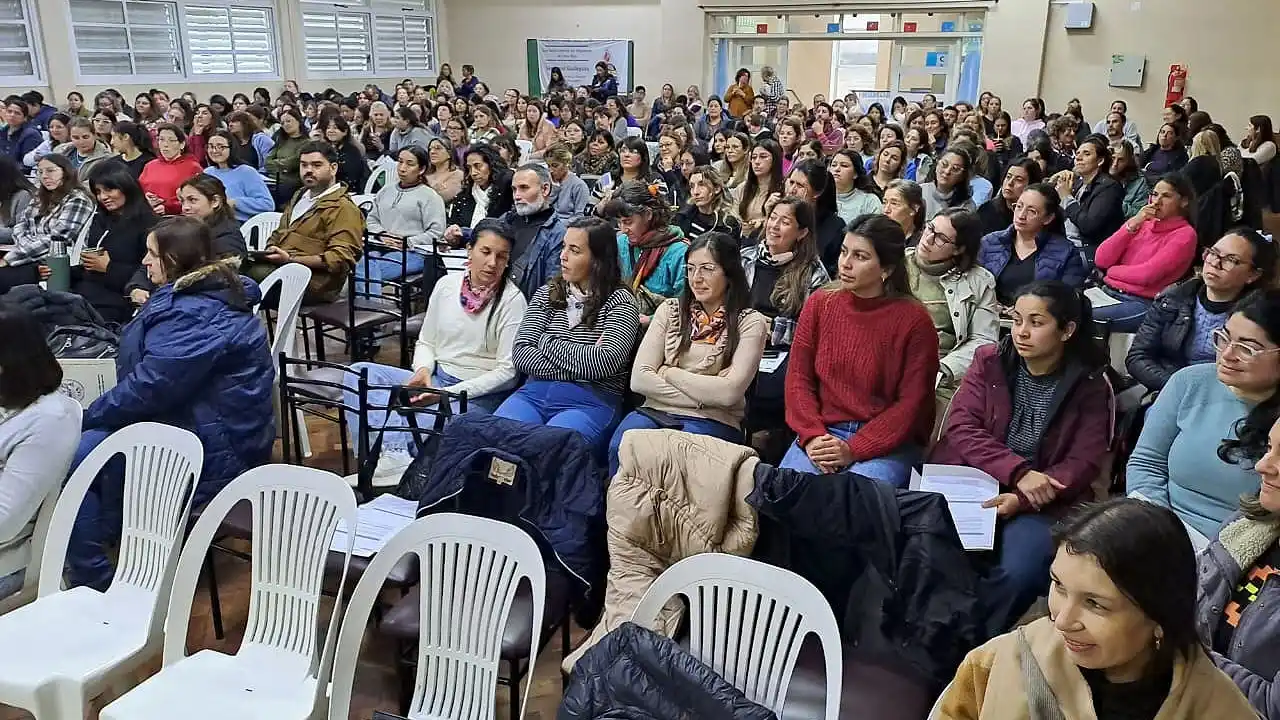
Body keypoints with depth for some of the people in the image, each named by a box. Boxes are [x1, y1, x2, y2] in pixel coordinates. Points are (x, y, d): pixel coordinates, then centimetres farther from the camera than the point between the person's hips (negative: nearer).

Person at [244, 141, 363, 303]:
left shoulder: (344, 209, -3)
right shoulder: (299, 196, 26)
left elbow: (340, 257, -14)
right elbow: (279, 234, 35)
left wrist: (290, 259, -20)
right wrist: (270, 251, 10)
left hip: (316, 282, -7)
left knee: (253, 273, -31)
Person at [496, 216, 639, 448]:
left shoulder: (620, 302, 2)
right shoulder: (547, 294, 16)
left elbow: (605, 363, -12)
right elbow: (520, 353, 5)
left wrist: (547, 342, 1)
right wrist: (579, 366, -8)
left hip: (592, 402, -4)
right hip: (535, 392, 4)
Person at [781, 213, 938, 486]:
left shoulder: (914, 320, -6)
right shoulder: (820, 303, 5)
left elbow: (912, 403, -6)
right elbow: (798, 377, 5)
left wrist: (853, 450, -15)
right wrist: (812, 436, -10)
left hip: (887, 442, -3)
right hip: (822, 432, 3)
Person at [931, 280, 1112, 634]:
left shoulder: (1090, 388, 3)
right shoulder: (989, 361, 6)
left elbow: (1083, 463, -5)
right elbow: (961, 427, -4)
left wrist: (1021, 498, -22)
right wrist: (1018, 472, -20)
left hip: (1041, 503, -1)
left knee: (1021, 571, -29)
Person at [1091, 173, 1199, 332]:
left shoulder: (1185, 234, -1)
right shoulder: (1142, 222, 16)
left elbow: (1147, 274, -14)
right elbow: (1101, 260, 3)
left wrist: (1111, 271, 2)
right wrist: (1131, 225, -3)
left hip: (1142, 303, -5)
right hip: (1107, 292, 6)